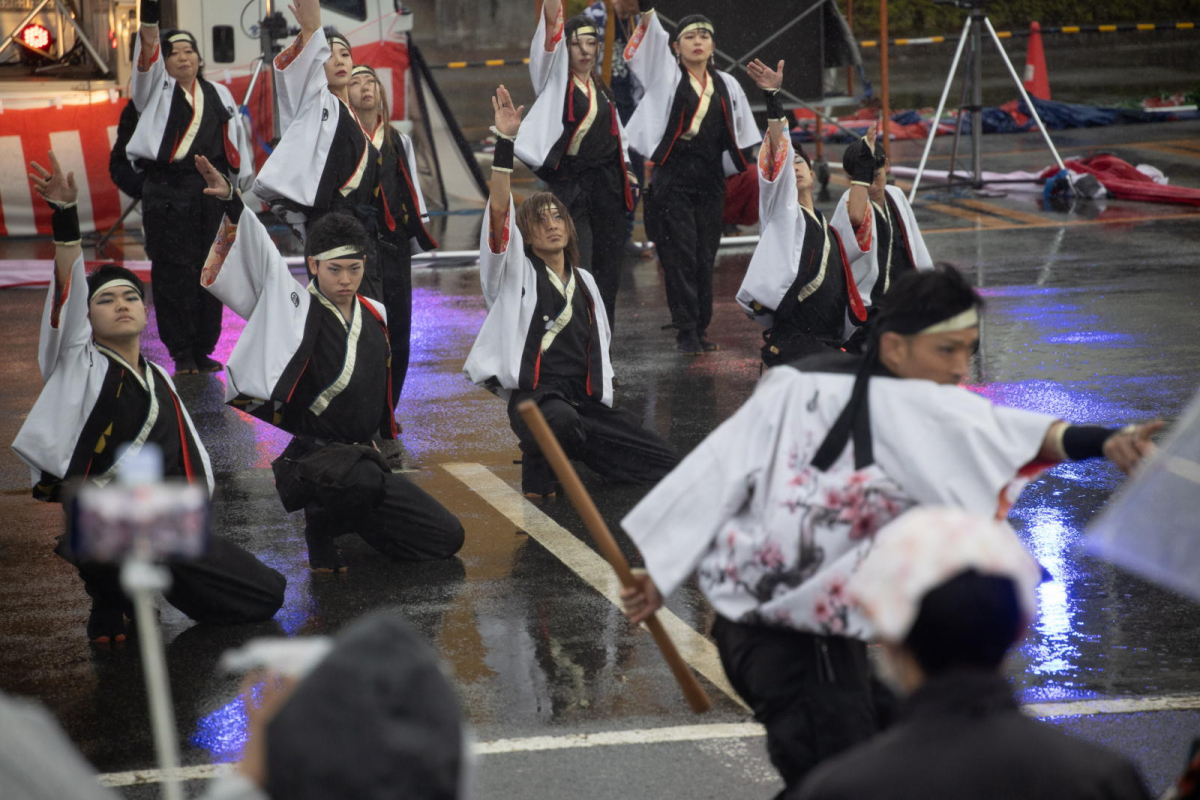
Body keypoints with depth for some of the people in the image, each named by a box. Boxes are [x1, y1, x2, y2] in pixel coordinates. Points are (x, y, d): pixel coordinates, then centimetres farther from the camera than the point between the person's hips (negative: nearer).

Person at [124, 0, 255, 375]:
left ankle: (203, 350, 13)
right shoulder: (157, 90, 7)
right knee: (173, 272, -6)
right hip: (167, 190, -3)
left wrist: (246, 185, 11)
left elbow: (237, 139, 17)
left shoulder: (219, 94, 17)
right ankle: (181, 353, -1)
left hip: (212, 189, 3)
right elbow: (147, 52, -10)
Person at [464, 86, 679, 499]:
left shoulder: (584, 282, 23)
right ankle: (537, 464, -9)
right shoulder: (516, 273, 6)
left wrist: (603, 394, 15)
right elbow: (498, 211, -8)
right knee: (560, 420, -44)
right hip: (534, 398, -6)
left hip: (586, 402, 6)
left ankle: (558, 451, 8)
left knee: (667, 462, -12)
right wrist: (504, 142, -16)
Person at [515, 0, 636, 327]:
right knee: (579, 268, -10)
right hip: (571, 184, -5)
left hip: (607, 182, 5)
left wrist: (626, 171, 16)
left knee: (608, 267, 5)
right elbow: (549, 42, -20)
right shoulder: (556, 80, -2)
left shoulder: (601, 88, 15)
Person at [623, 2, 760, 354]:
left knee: (705, 256, 4)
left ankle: (700, 328, 12)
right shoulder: (667, 76, 3)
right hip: (673, 177, -3)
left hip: (710, 179, 3)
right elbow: (652, 37, -13)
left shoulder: (727, 85, 12)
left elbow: (742, 136, 16)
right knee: (680, 255, -6)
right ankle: (686, 332, -3)